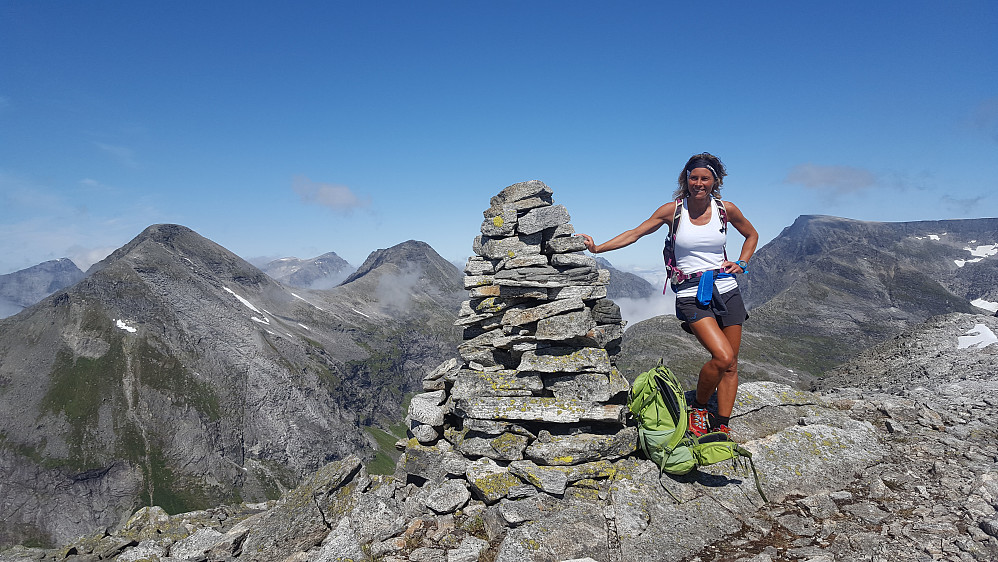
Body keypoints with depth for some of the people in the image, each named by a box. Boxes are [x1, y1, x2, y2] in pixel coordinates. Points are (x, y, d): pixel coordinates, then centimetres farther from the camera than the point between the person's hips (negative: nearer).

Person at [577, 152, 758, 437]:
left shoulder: (726, 209, 5)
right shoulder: (673, 210, 0)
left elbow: (751, 235, 23)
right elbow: (635, 234, -1)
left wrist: (741, 263, 8)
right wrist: (598, 248, -9)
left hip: (726, 289, 3)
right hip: (691, 293, -3)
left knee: (730, 364, 3)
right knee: (723, 357, -19)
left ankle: (722, 427, 15)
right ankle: (698, 407, 8)